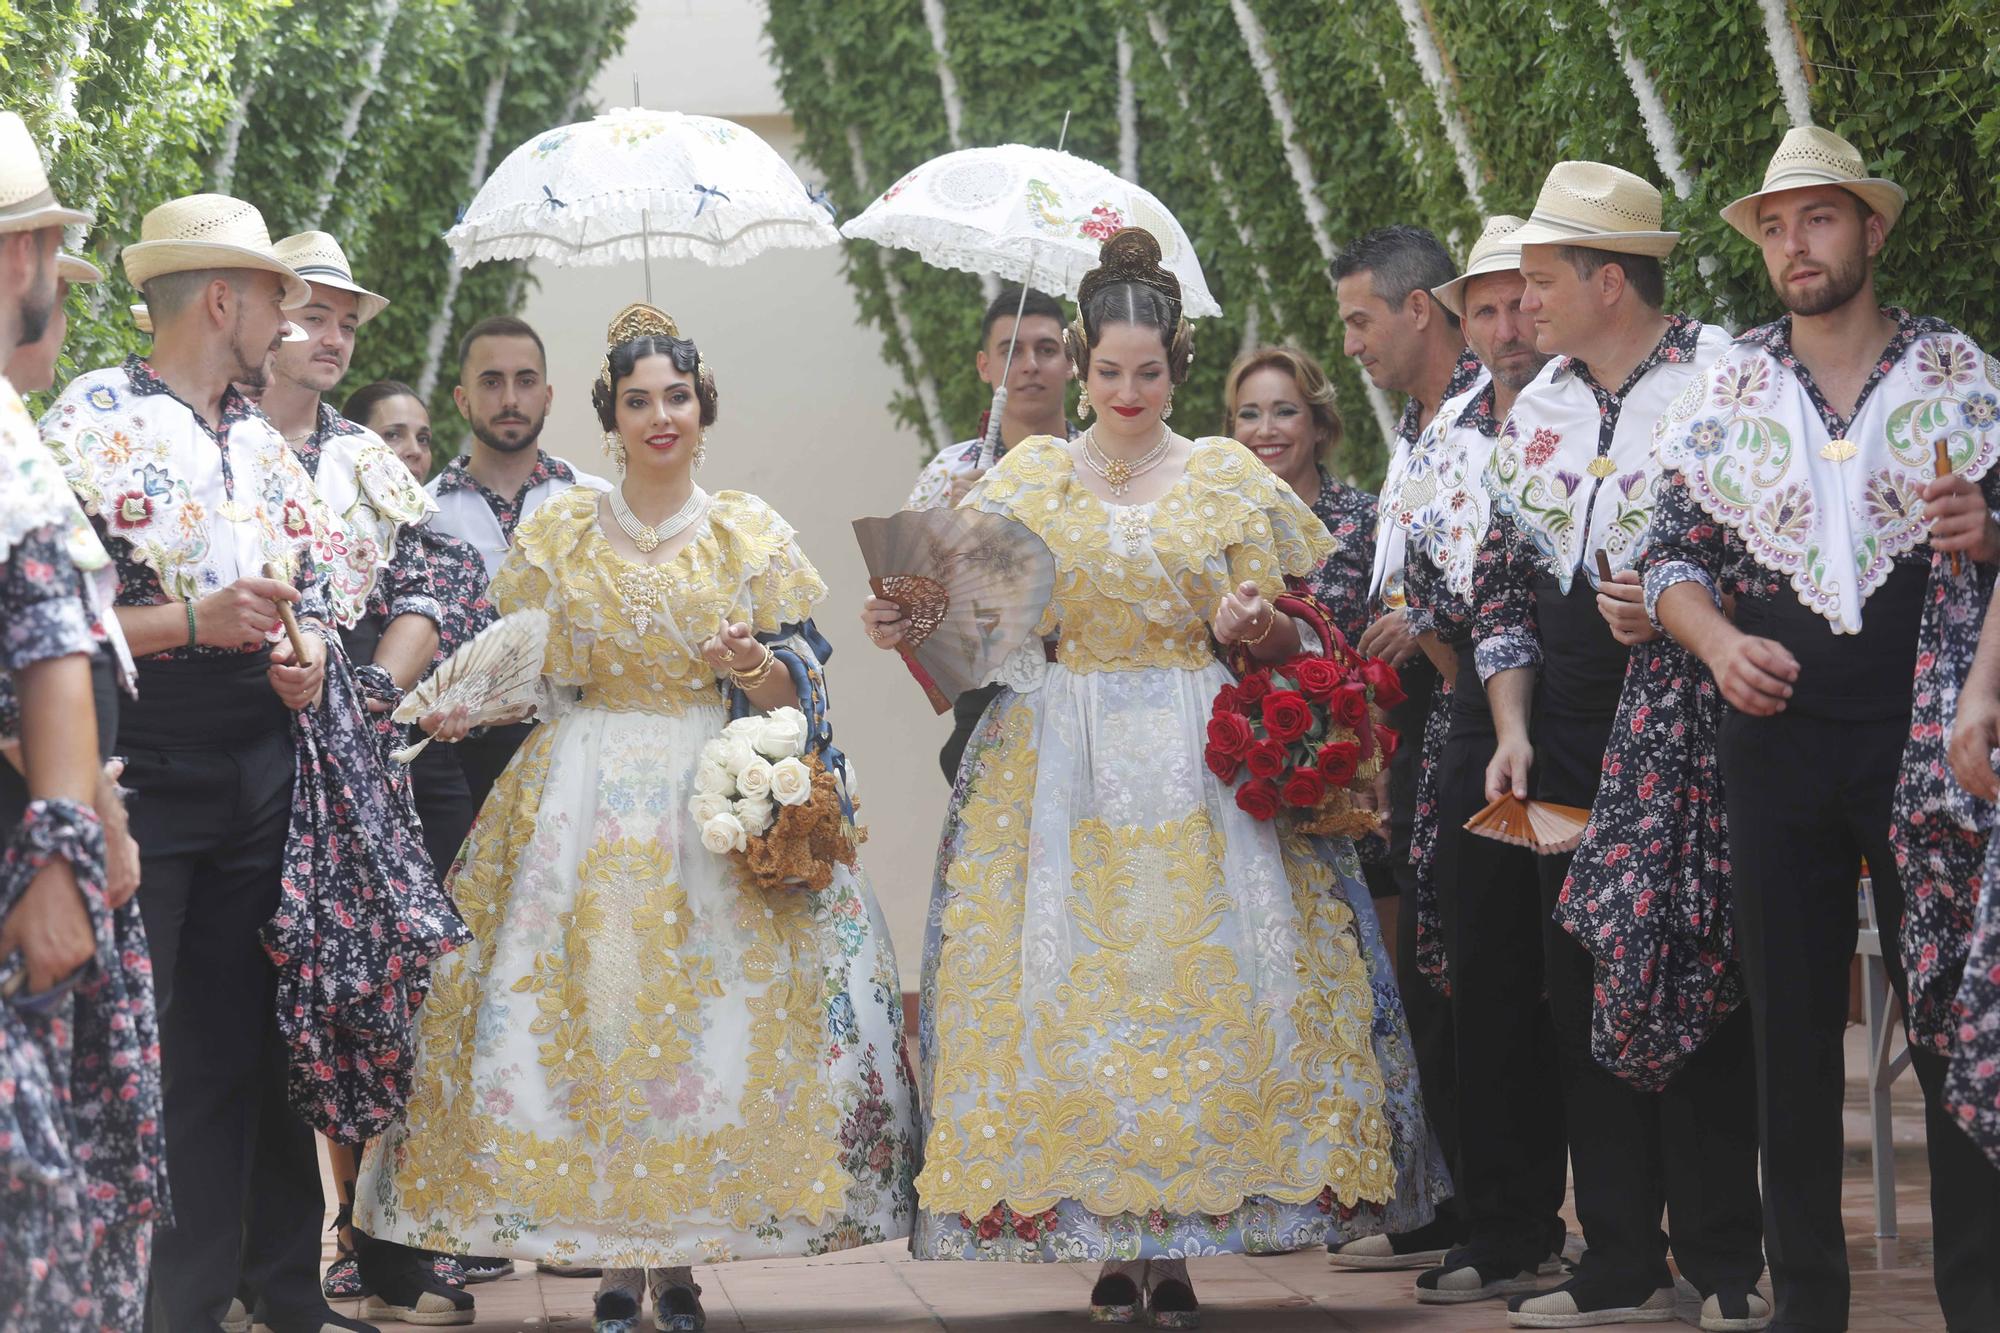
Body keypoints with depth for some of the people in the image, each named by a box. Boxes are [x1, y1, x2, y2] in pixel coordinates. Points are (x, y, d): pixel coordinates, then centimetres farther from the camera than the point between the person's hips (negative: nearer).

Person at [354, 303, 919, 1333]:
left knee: (712, 1019, -6)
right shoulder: (556, 532, 7)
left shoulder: (752, 534, 5)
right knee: (593, 1012, -6)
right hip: (588, 800, 0)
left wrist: (751, 670, -16)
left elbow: (799, 685, 4)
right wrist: (456, 704, -8)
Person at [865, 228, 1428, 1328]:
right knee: (1068, 989, -5)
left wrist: (1251, 626, -13)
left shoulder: (1227, 477, 8)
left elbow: (1281, 642, 8)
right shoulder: (1029, 475, 9)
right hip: (1057, 764, 1)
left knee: (1191, 984, -7)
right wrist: (903, 626, -14)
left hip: (1192, 771, 0)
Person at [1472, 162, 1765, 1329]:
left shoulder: (1721, 381, -7)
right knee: (1584, 987, 7)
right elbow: (1502, 579, 15)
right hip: (1570, 738, 6)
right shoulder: (1535, 412, 13)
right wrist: (1513, 729, 5)